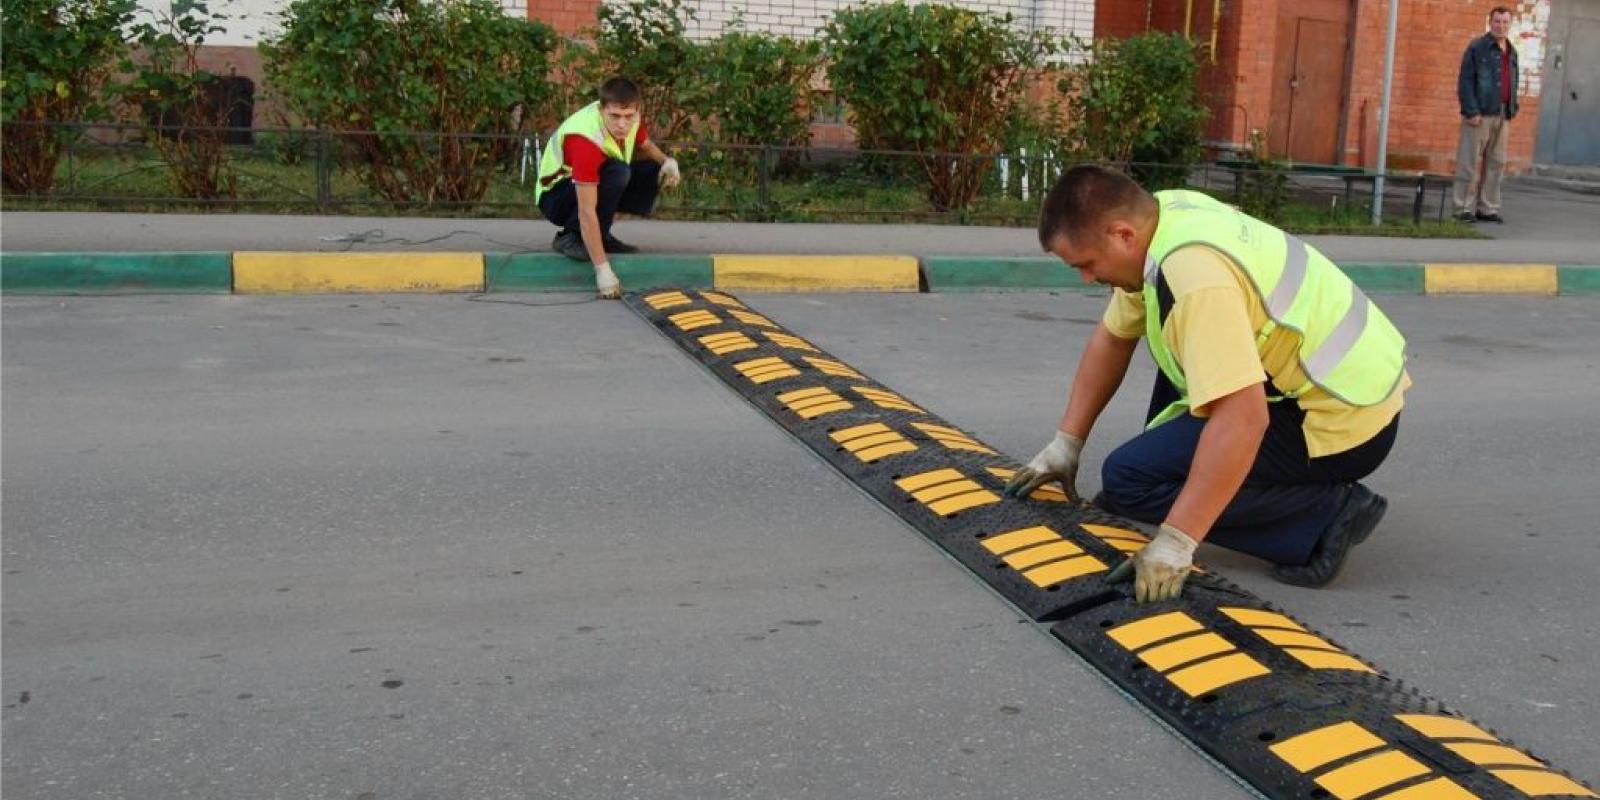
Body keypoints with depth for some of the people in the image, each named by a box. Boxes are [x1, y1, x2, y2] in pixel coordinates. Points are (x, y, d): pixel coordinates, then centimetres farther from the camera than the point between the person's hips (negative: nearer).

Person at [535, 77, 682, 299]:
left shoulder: (630, 117, -14)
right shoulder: (586, 140, -36)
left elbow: (647, 146, 12)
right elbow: (586, 211, -38)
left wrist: (667, 162, -11)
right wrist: (603, 269, -41)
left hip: (594, 185, 8)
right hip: (556, 196, -8)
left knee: (654, 171, -8)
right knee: (617, 172, -33)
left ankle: (599, 235, 1)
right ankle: (571, 237, -16)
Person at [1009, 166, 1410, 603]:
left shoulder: (1195, 273, -28)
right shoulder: (1164, 214, 2)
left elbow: (1243, 420, -33)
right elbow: (1112, 337, 13)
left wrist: (1174, 542, -31)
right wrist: (1066, 442, 14)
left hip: (1344, 420, -10)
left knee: (1127, 478, -12)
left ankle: (1322, 517, -11)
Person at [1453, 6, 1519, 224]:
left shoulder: (1512, 52, 17)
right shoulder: (1477, 47, -4)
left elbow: (1513, 83, 20)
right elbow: (1465, 81, -9)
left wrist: (1512, 111, 10)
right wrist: (1471, 112, -16)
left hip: (1501, 116, 7)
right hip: (1480, 115, -7)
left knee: (1496, 164, 7)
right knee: (1470, 163, -3)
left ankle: (1488, 208, 14)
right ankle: (1465, 209, 1)